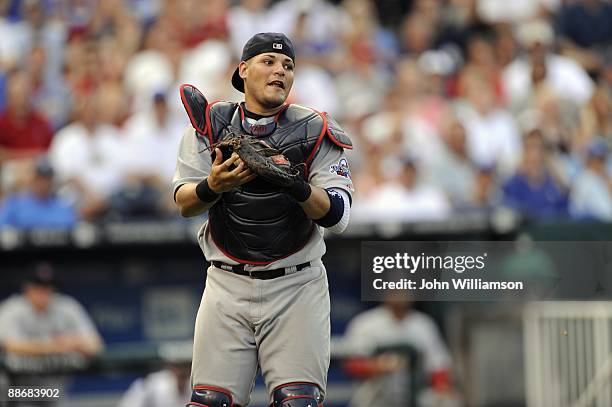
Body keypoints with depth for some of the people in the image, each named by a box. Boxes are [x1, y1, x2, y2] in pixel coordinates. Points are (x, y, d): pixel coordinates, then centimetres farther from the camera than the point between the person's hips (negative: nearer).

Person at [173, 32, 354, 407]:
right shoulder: (212, 124, 3)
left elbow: (338, 216, -9)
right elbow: (184, 204, -5)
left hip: (297, 287, -1)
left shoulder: (315, 131, 0)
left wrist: (295, 185, -28)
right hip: (228, 284, 1)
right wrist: (212, 187, -28)